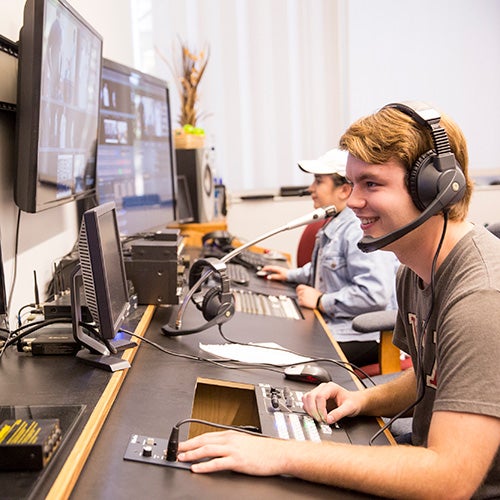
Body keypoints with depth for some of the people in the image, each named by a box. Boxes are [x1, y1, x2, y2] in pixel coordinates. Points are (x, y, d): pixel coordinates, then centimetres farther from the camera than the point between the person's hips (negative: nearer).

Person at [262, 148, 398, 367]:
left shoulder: (361, 231, -21)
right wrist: (291, 275, 25)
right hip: (329, 323, 10)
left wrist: (321, 301, -19)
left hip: (362, 336, -10)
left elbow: (374, 294, -30)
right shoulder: (333, 225, 15)